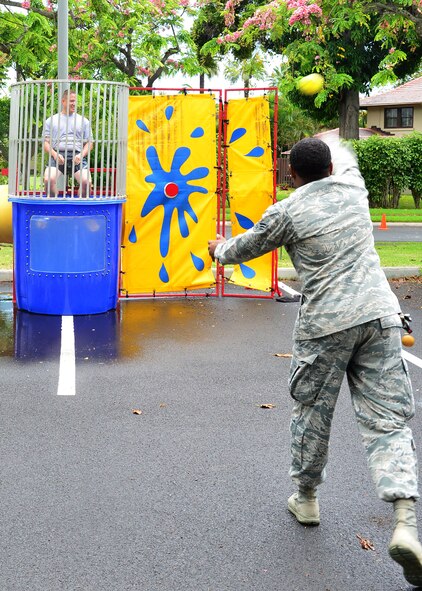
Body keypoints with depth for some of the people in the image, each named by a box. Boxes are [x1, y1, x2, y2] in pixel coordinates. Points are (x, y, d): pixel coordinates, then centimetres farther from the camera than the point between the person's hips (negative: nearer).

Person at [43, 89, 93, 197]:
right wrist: (54, 154, -7)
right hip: (57, 155, 0)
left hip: (77, 157, 0)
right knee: (48, 179, -29)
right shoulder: (51, 120, 18)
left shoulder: (83, 121, 20)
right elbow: (46, 142, 12)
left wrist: (81, 155, -4)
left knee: (86, 182, -27)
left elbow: (89, 142, 16)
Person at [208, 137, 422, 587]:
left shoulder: (285, 213, -1)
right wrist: (329, 148, 55)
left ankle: (306, 498, 35)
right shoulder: (352, 187, 10)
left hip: (324, 326, -3)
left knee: (312, 412, 17)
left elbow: (244, 249, 15)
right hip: (380, 316, 3)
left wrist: (219, 251, 36)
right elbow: (344, 156, 35)